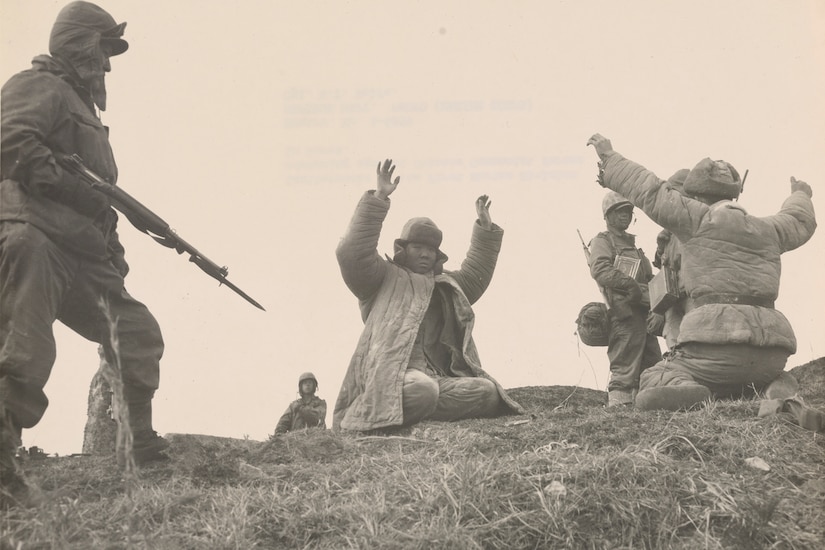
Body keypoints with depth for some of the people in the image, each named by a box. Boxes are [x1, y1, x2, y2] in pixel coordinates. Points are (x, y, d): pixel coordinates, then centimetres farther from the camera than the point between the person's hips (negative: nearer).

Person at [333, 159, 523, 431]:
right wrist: (378, 200, -9)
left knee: (488, 391, -21)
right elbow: (352, 253, -5)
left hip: (439, 377, 7)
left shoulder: (443, 285, 33)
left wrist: (485, 230, 40)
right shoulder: (383, 278, 12)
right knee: (421, 389, -42)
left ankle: (415, 410, -25)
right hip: (395, 375, -7)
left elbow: (474, 276, 48)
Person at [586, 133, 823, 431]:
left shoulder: (700, 220, 2)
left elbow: (649, 192, 4)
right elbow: (799, 221, 42)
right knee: (774, 378, 37)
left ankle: (684, 391, -30)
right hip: (770, 349, 6)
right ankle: (785, 397, -1)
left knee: (654, 381, 7)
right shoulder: (767, 230, 20)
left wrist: (610, 158, 15)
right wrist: (800, 196, 65)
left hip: (717, 343, -6)